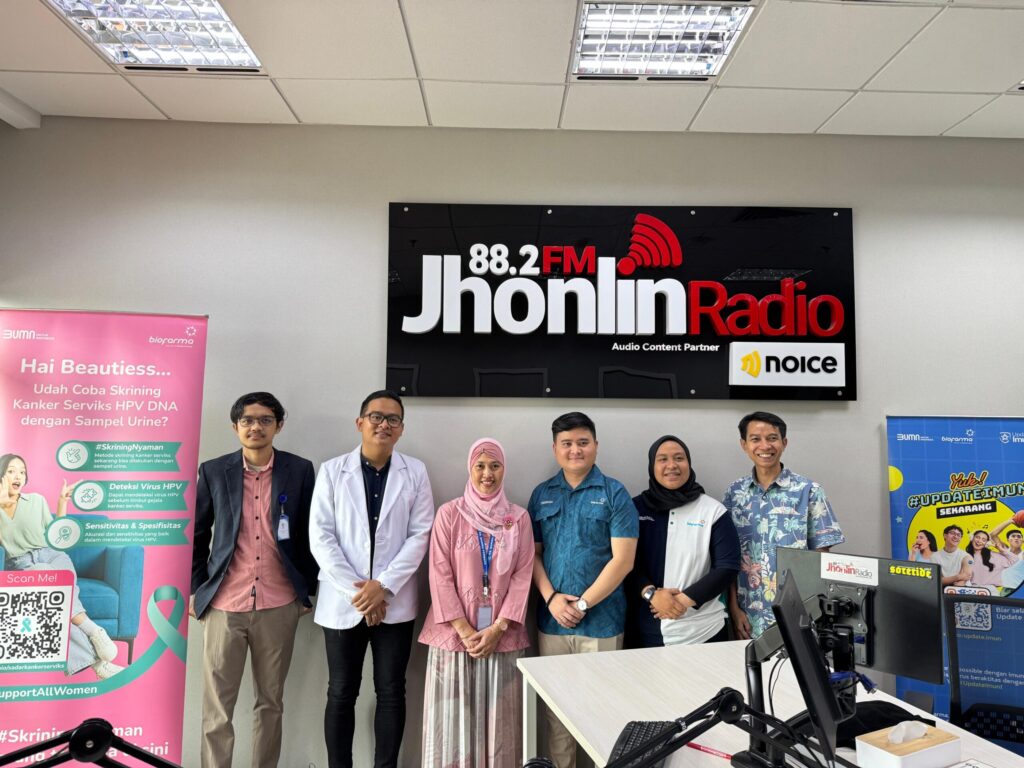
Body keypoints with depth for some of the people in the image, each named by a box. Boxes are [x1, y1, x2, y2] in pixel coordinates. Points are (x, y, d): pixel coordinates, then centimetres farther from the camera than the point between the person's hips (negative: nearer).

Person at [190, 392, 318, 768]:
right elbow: (196, 534, 7)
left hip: (279, 606, 0)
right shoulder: (213, 471, 1)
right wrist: (195, 590, 4)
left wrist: (307, 591, 4)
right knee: (216, 706, 6)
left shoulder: (299, 470, 0)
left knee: (271, 702, 13)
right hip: (224, 604, 0)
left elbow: (310, 534, 5)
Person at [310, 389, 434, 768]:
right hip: (344, 601, 0)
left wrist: (384, 586, -12)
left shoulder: (415, 472, 1)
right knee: (341, 694, 11)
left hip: (395, 602, 0)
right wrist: (356, 590, -11)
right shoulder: (331, 471, 0)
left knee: (391, 693, 9)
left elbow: (420, 535, -3)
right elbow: (320, 537, -5)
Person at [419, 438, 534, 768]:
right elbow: (440, 575, -5)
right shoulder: (449, 514, -1)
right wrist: (464, 629, -10)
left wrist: (498, 627, -9)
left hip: (502, 636, 1)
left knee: (499, 719, 8)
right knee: (453, 719, 5)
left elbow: (523, 576, 0)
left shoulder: (519, 518, 3)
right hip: (455, 633, -1)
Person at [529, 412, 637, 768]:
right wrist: (551, 598, -9)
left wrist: (583, 604, -12)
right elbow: (532, 553, 6)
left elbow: (622, 559, -10)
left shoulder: (614, 494, -5)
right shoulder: (541, 494, 6)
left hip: (601, 620, -3)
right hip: (551, 619, 3)